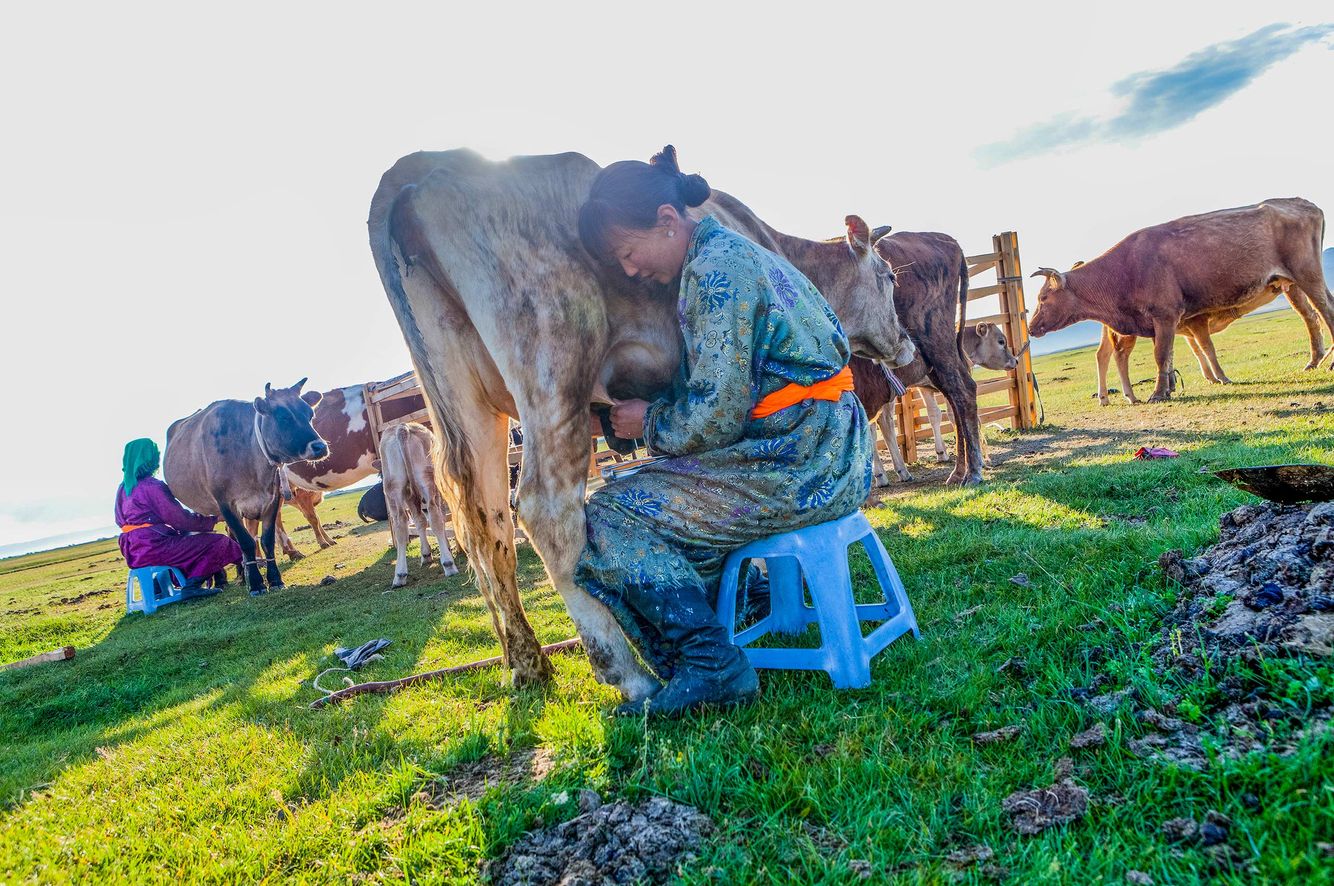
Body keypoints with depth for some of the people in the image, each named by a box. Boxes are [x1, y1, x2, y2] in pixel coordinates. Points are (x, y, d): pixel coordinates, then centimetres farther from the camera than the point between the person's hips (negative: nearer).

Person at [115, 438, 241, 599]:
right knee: (219, 542, -7)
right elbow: (181, 520, -13)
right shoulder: (153, 486, -13)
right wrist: (213, 519, 2)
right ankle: (192, 585, -13)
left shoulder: (123, 488, 13)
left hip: (132, 552, 10)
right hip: (153, 548, -9)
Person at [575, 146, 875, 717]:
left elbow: (712, 418, -20)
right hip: (831, 458, 10)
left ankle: (711, 668, -5)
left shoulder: (714, 269, -16)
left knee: (611, 517, -5)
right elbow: (719, 389, 17)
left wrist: (648, 423, -1)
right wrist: (623, 419, 10)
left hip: (801, 468, -10)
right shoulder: (731, 252, 15)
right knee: (662, 497, 26)